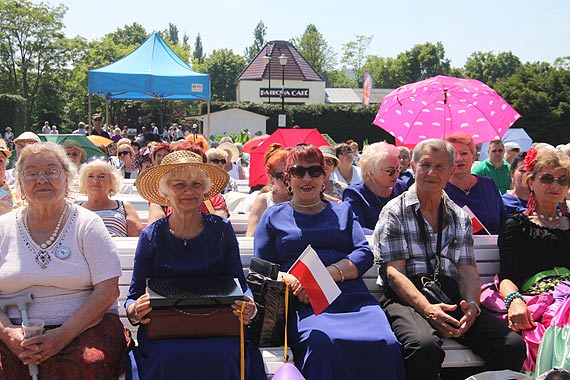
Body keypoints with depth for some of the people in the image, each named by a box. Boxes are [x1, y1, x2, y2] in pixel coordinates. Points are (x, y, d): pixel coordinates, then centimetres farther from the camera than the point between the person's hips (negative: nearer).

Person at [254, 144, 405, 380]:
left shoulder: (342, 211, 26)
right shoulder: (274, 216, 21)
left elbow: (365, 254, 11)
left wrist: (326, 275, -7)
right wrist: (289, 281, -10)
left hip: (352, 298, 2)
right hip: (304, 304, -2)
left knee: (386, 344, -29)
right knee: (323, 342, -37)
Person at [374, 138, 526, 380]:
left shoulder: (460, 217, 21)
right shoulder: (394, 213, 6)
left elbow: (468, 270, 12)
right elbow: (394, 272, -4)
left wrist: (472, 304, -11)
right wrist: (427, 309, -21)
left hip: (453, 299, 4)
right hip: (407, 299, -4)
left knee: (512, 345, -21)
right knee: (425, 346, -37)